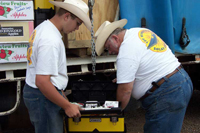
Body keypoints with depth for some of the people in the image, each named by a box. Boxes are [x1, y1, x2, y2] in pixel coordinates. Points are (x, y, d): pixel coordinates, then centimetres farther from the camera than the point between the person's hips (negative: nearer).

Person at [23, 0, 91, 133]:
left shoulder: (43, 27, 7)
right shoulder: (51, 40, -25)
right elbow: (42, 82, -28)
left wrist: (60, 91, 21)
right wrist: (67, 106, -20)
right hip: (43, 97, -10)